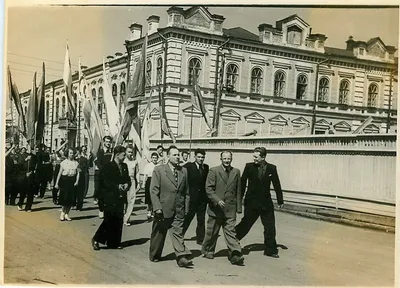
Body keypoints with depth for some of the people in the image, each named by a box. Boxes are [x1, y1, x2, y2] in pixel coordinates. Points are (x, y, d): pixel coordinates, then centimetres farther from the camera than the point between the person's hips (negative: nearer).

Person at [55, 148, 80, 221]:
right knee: (65, 197, -6)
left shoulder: (76, 163, 6)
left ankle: (66, 214, 13)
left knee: (71, 198, 3)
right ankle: (63, 213, 7)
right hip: (65, 180, -2)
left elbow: (78, 173, 7)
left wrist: (77, 181, -7)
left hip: (72, 181, 3)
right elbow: (60, 173, 2)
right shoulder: (63, 162, 1)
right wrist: (57, 183, 0)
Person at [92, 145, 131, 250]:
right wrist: (117, 186, -18)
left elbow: (128, 179, 21)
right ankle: (96, 239, 7)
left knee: (119, 221, 7)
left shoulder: (124, 166, 13)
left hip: (120, 198, 7)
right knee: (109, 221, -7)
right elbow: (104, 181, -12)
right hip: (110, 198, -6)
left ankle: (115, 243, 16)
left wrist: (127, 185, -2)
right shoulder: (108, 166, -7)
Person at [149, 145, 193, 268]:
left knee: (178, 233, -3)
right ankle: (154, 256, 28)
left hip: (178, 211, 2)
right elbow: (153, 190, -7)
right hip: (162, 210, -2)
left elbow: (186, 191, 12)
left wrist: (186, 208, 7)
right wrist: (157, 207, -14)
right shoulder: (159, 170, -4)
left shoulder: (183, 171, 8)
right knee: (158, 234, 11)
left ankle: (182, 258, -8)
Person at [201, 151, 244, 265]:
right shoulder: (214, 171, -2)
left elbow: (238, 191, 12)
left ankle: (235, 255, -12)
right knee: (212, 232, 10)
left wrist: (238, 207, 8)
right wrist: (217, 200, -18)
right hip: (216, 208, -1)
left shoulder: (236, 172, 9)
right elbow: (208, 188, -7)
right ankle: (207, 251, 29)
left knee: (230, 231, -6)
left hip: (230, 208, 2)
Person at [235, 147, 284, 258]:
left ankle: (270, 250, 17)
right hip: (251, 203, -2)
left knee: (270, 228, 5)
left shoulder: (272, 168, -2)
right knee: (245, 224, 5)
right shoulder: (249, 167, -5)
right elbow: (242, 183, 0)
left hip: (266, 203, 2)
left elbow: (277, 185, 5)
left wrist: (280, 201, 7)